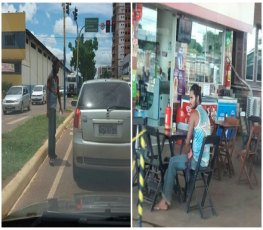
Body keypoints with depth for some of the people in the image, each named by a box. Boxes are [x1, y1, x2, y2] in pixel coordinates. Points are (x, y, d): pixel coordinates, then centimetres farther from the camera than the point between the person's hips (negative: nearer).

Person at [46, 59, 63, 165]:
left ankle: (52, 153, 23)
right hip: (51, 106, -10)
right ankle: (51, 155, -10)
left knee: (54, 130, 14)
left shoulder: (57, 78, 16)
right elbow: (48, 93, -18)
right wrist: (47, 109, -21)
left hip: (55, 106, 10)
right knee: (51, 130, -11)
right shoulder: (50, 77, -13)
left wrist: (60, 106, 22)